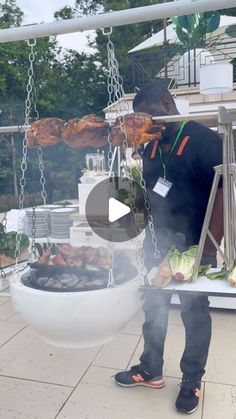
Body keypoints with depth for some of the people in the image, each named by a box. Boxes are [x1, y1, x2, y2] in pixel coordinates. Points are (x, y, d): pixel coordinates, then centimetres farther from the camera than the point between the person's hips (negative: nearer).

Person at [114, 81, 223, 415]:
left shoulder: (203, 139, -12)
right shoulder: (151, 147, 8)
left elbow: (222, 194, -17)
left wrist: (210, 249, -21)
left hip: (193, 246, -6)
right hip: (157, 243, 6)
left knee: (195, 313, 11)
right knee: (153, 308, 16)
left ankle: (192, 380, 32)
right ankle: (151, 370, 37)